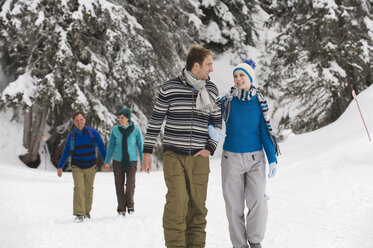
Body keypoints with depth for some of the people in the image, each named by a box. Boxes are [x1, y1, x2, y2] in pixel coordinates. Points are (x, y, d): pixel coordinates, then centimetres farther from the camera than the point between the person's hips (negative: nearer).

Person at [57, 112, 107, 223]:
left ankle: (87, 211, 25)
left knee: (89, 189, 9)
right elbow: (66, 152, 7)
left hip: (91, 166, 1)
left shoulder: (93, 133, -5)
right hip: (77, 167, 0)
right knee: (79, 188, -14)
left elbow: (102, 148, 3)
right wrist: (60, 167, 5)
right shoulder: (71, 136, -1)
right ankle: (79, 214, -16)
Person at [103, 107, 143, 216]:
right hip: (118, 161, 1)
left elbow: (140, 146, 1)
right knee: (119, 185, 1)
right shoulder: (115, 130, -2)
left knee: (130, 185, -14)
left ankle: (130, 204, 10)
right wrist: (107, 162, 5)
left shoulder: (136, 130, -5)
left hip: (131, 161, -1)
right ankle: (121, 209, 13)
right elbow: (111, 146, 6)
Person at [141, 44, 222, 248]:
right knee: (177, 203, -12)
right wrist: (147, 152, 1)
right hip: (173, 156, -3)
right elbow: (155, 120, 3)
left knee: (197, 206, 4)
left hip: (199, 157, 3)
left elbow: (217, 122, 16)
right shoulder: (170, 88, -2)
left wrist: (210, 149, 3)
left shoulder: (211, 90, 8)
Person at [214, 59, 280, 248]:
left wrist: (272, 159, 1)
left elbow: (265, 132, 6)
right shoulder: (227, 101, -1)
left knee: (258, 202, -10)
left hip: (255, 158, 0)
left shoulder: (259, 102, 2)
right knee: (234, 204, 2)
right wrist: (210, 129, -15)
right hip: (231, 158, 0)